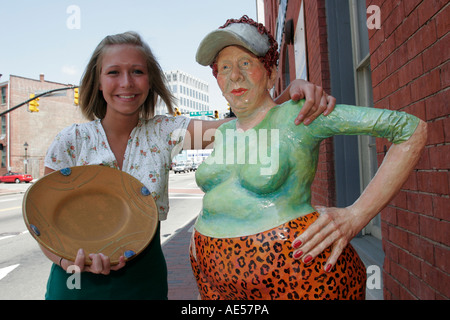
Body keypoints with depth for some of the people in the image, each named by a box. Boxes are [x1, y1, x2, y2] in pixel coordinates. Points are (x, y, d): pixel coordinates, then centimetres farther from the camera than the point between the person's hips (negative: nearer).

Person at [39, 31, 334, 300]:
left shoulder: (164, 131, -9)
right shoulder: (71, 141, -10)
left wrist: (293, 92, -33)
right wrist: (70, 261, -27)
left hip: (144, 282, 1)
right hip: (78, 285, 0)